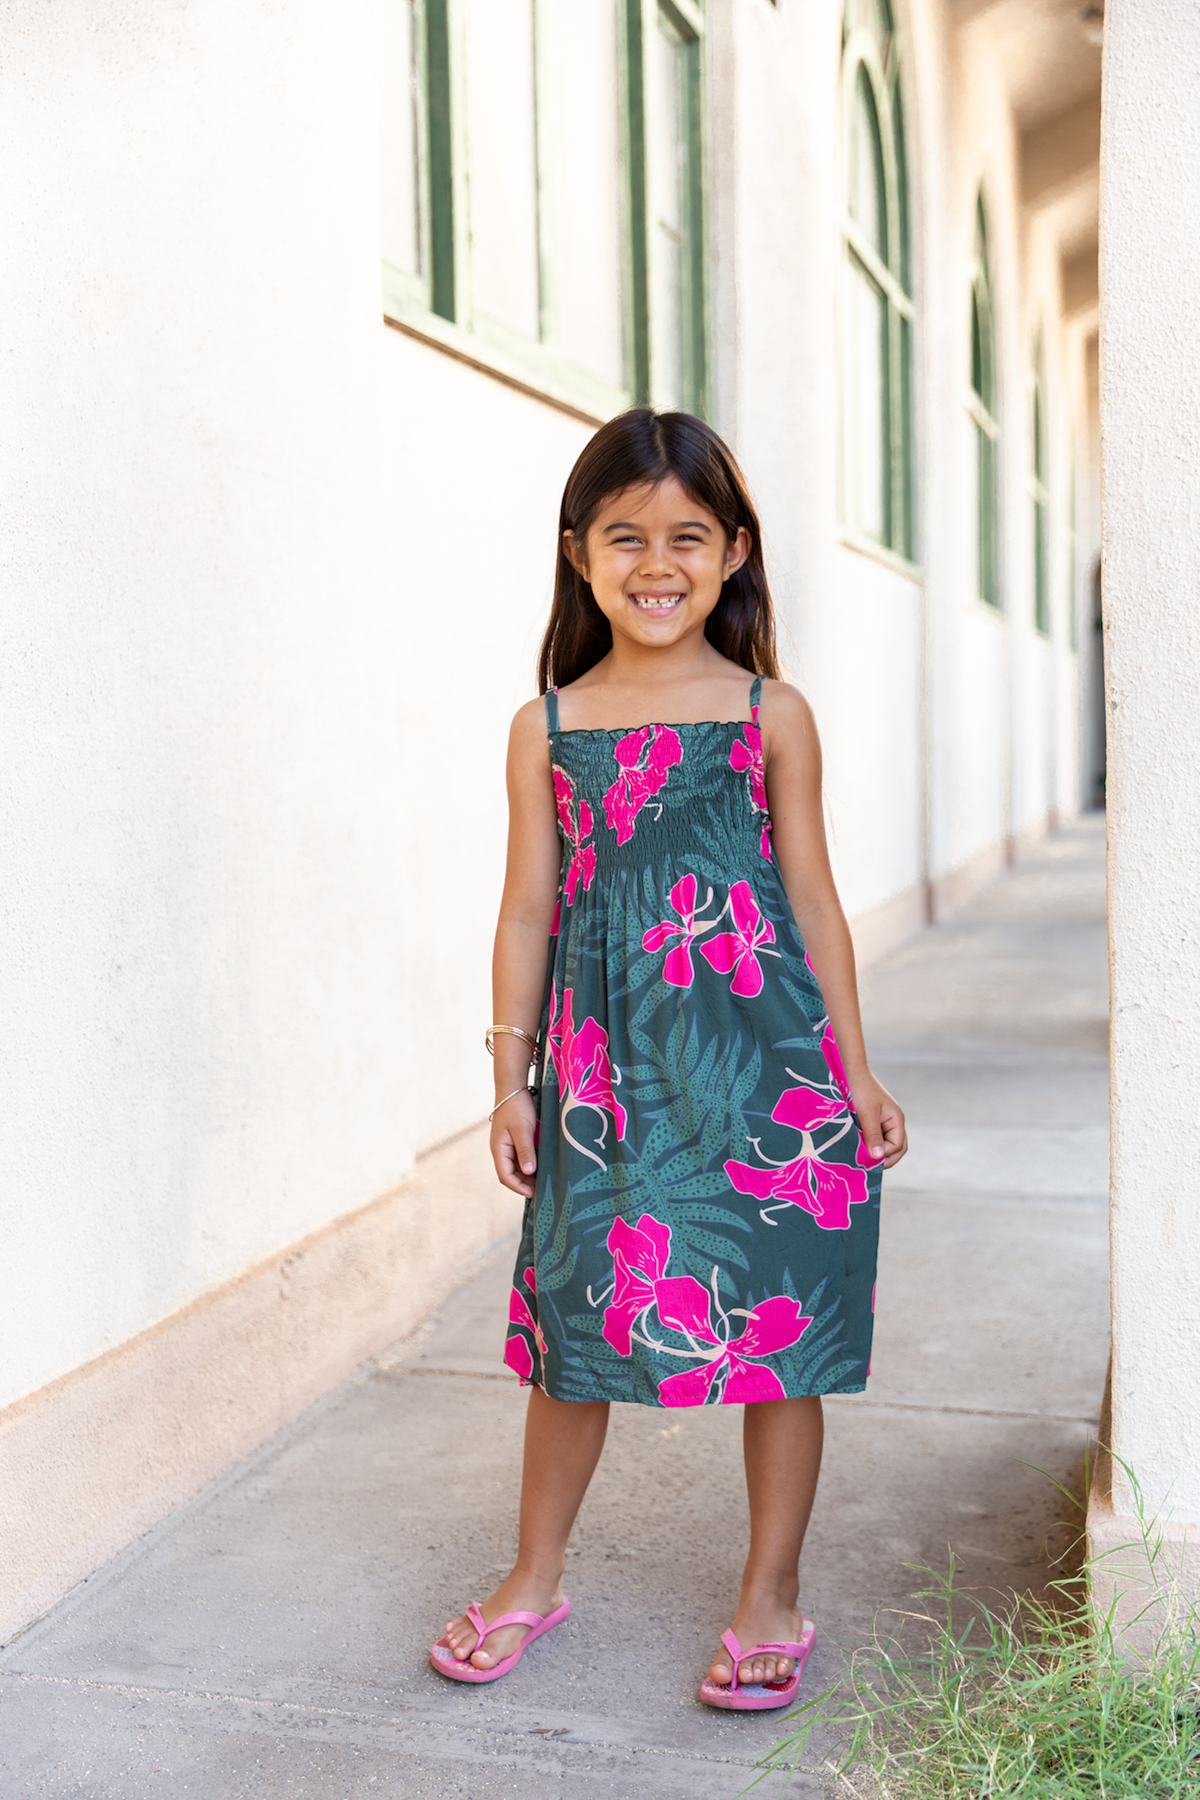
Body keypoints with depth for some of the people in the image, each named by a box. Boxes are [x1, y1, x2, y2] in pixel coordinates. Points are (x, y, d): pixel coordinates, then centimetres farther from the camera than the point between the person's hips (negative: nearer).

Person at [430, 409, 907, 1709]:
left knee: (780, 1325, 6)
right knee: (577, 1318, 9)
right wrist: (512, 1074, 6)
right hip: (604, 1062, 1)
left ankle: (771, 1598, 25)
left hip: (759, 1060, -1)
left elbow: (812, 898, 5)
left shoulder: (770, 715, 2)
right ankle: (535, 1578, 31)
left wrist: (854, 1069, 4)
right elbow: (528, 910, 7)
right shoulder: (546, 727, 5)